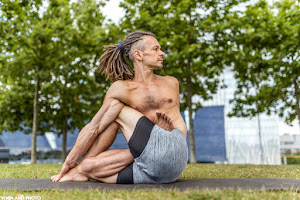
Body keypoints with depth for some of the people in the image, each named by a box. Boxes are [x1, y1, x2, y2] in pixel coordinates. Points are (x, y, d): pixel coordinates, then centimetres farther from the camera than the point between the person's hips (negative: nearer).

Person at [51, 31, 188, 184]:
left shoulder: (171, 83, 16)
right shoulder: (122, 89, 6)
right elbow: (93, 128, 3)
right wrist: (69, 162, 1)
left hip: (174, 151, 0)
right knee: (89, 166, -20)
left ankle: (81, 169, 1)